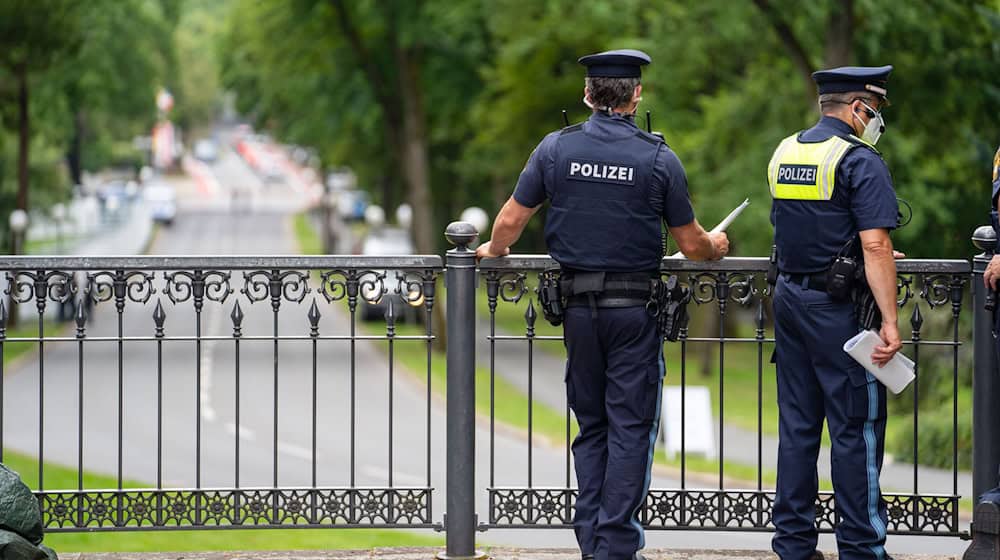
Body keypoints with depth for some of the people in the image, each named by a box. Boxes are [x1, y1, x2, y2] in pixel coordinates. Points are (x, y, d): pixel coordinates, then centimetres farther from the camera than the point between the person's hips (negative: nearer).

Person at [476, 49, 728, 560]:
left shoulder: (556, 148, -1)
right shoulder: (658, 159, -6)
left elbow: (512, 219, 5)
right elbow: (691, 244, 0)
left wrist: (494, 249, 27)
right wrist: (715, 247, 23)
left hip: (579, 306, 3)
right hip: (635, 307, -3)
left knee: (591, 426, 13)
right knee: (630, 427, 2)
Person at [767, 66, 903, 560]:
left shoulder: (783, 153, 11)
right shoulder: (860, 161, -13)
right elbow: (875, 246, -20)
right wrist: (890, 321, -22)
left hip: (789, 296, 7)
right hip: (838, 308, -7)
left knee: (797, 423, 11)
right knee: (857, 426, -2)